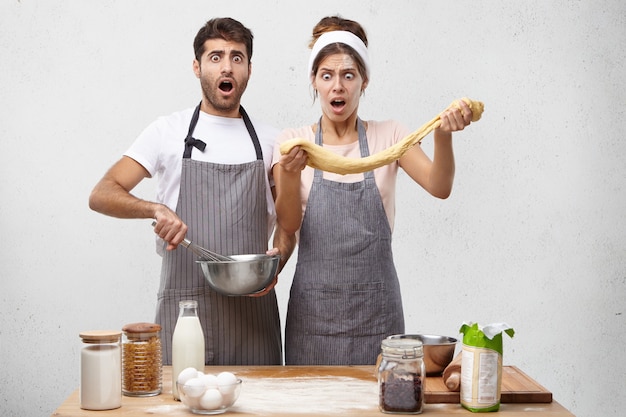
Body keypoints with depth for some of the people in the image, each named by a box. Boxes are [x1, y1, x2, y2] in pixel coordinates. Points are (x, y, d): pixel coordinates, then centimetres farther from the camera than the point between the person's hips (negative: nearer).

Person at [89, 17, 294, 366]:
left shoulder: (269, 141, 10)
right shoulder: (169, 131, 4)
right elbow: (101, 195, -2)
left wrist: (277, 260, -7)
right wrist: (155, 208, -20)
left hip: (253, 306, 2)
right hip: (184, 305, -2)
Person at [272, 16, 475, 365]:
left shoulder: (388, 136, 3)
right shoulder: (293, 141, 2)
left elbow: (439, 187, -13)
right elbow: (288, 224, -10)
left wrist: (444, 135, -31)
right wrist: (290, 174, -29)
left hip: (376, 309, 0)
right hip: (314, 308, 0)